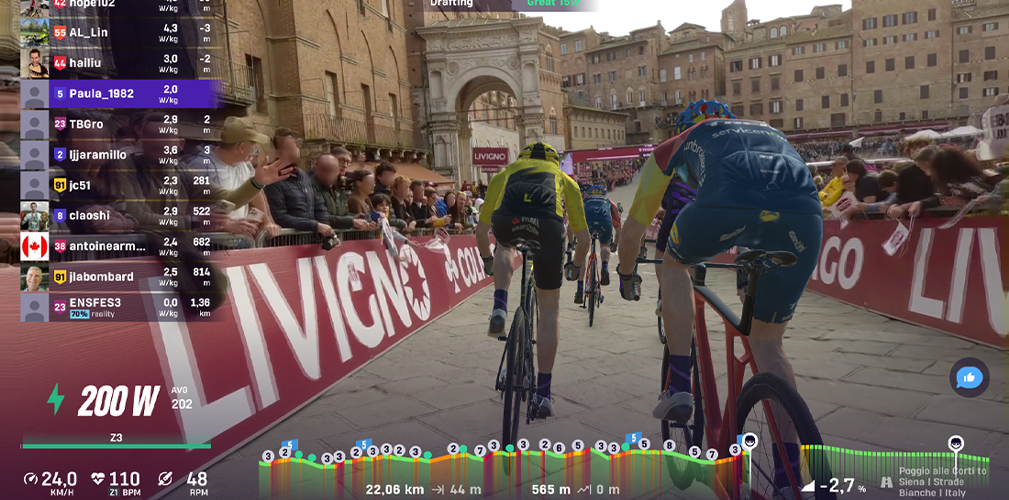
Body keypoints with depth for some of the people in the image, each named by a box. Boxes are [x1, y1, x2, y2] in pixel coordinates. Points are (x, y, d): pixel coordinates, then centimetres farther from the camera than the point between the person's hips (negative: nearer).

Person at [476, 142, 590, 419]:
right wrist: (575, 266, 54)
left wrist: (487, 260, 58)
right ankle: (543, 394, 16)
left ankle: (499, 308, 16)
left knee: (504, 246, 40)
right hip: (548, 222, 0)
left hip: (506, 218, 1)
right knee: (549, 307, 16)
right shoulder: (564, 179, 38)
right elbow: (583, 238, 35)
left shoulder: (506, 172, 40)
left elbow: (481, 231, 40)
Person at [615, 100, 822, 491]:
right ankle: (789, 473, 17)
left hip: (728, 204, -3)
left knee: (674, 263, 29)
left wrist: (626, 274, 56)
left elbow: (634, 226, 38)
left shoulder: (678, 144, 34)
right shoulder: (770, 132, 44)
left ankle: (680, 386, 19)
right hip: (805, 216, 4)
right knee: (767, 343, 19)